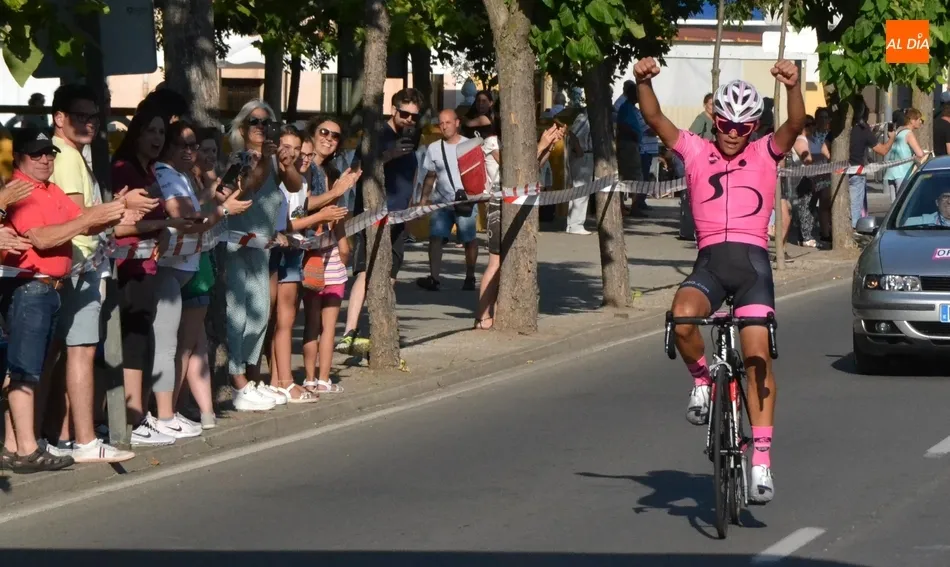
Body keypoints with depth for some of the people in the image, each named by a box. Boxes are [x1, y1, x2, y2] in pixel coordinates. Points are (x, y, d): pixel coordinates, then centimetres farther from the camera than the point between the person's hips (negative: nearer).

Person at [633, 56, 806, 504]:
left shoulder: (765, 155, 10)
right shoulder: (696, 152, 13)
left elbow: (795, 125, -8)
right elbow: (655, 119, 1)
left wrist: (793, 87, -28)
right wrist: (644, 83, -18)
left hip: (752, 260, -1)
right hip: (709, 262, 1)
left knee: (757, 357, -9)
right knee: (682, 317, -30)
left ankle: (761, 462, -8)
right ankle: (701, 379, 1)